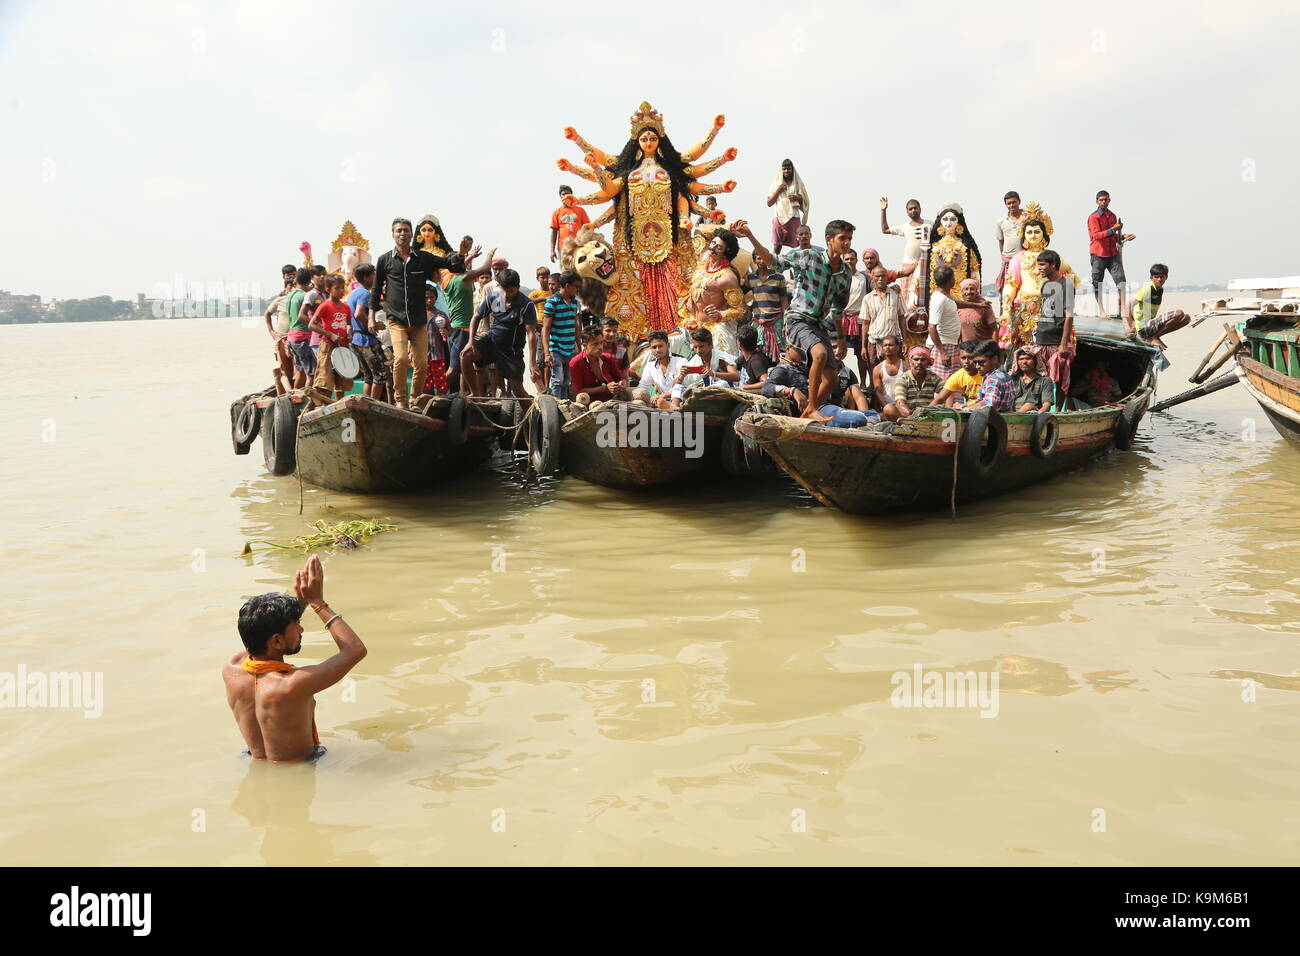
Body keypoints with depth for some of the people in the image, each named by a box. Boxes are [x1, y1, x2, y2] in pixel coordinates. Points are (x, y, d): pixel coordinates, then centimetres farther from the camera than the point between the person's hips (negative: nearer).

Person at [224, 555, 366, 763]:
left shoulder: (231, 670, -16)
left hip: (257, 769, 6)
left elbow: (260, 637, 8)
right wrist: (318, 603, -16)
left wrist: (302, 601, 2)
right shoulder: (293, 685, -34)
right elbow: (356, 649, -21)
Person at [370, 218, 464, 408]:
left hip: (419, 320, 2)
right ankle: (400, 400, -6)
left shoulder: (423, 257, 8)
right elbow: (377, 289, 14)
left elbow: (448, 263, 7)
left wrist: (461, 254, -14)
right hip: (396, 319, -2)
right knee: (401, 358, -20)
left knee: (422, 363, -1)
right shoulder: (385, 260, 6)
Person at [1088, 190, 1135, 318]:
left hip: (1113, 253, 5)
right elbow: (1096, 235, -18)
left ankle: (1122, 309, -6)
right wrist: (1113, 230, -26)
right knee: (1097, 283, 1)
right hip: (1098, 254, -5)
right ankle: (1100, 310, 12)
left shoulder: (1113, 216, 16)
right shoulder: (1093, 217, -5)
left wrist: (1123, 237, 8)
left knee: (1121, 280, -6)